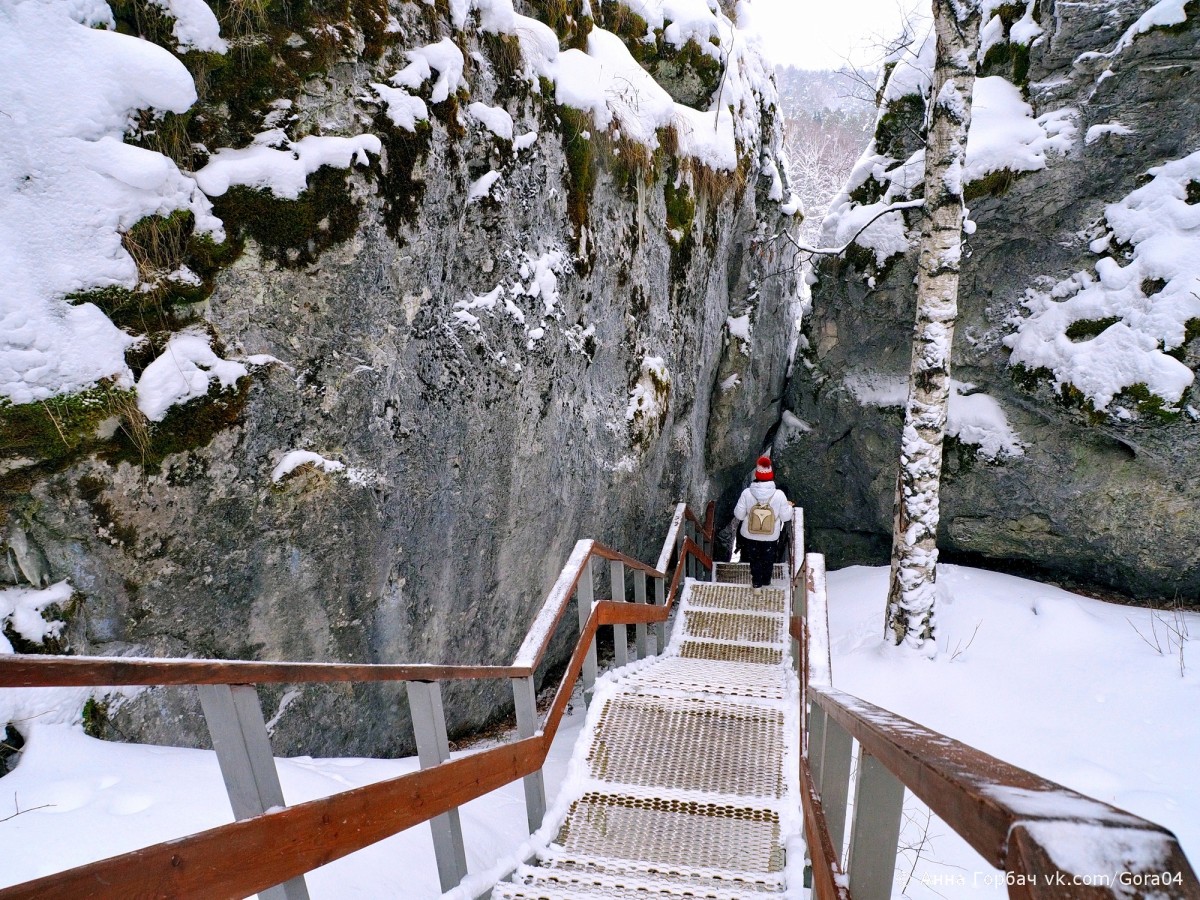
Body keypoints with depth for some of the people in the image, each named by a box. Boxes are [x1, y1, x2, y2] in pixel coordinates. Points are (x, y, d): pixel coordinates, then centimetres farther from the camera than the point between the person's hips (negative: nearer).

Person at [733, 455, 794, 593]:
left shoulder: (747, 493, -24)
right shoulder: (779, 495, -24)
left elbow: (739, 515, -15)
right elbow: (785, 517, -13)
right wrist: (789, 507, 7)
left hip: (750, 535, 0)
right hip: (771, 536, 0)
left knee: (754, 560, 25)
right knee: (768, 560, 27)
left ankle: (757, 585, 41)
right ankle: (765, 582, 49)